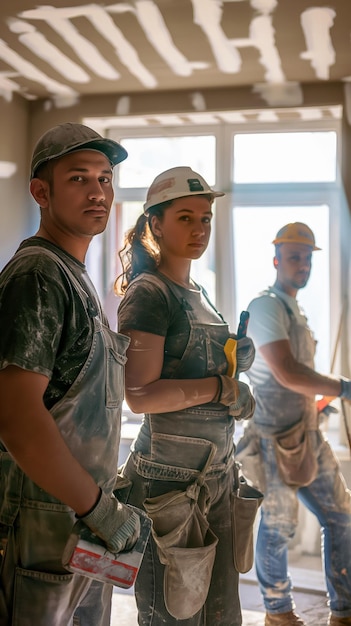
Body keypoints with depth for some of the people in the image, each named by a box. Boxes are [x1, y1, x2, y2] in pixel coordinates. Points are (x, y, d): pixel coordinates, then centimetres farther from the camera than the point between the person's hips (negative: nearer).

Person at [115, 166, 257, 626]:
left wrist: (235, 360, 5)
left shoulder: (198, 293, 14)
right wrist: (221, 387, -14)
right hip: (170, 480, -8)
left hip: (215, 474, 8)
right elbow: (141, 395, -22)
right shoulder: (148, 294, -13)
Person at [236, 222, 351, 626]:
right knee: (278, 526, 4)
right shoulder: (266, 306, -13)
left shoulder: (294, 310, 16)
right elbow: (287, 374, -22)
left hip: (308, 435, 9)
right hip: (276, 439, -9)